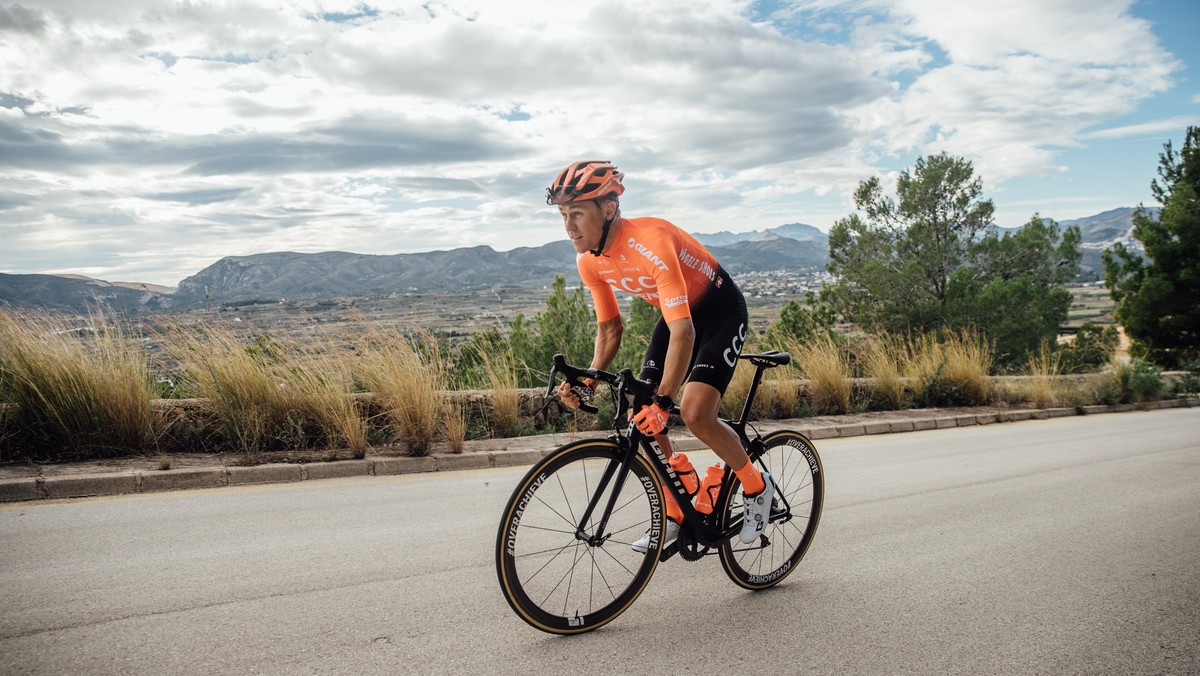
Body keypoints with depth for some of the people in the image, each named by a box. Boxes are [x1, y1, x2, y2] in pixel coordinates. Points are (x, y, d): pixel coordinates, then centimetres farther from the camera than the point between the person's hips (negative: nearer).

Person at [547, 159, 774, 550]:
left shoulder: (651, 242, -36)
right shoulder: (589, 260, -12)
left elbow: (683, 331, -41)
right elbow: (610, 328, -1)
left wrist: (662, 401, -50)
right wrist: (588, 381, -16)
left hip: (721, 310, -7)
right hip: (677, 313, 7)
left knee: (695, 414, -21)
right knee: (642, 417, -3)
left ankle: (757, 487, 6)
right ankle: (674, 516, 14)